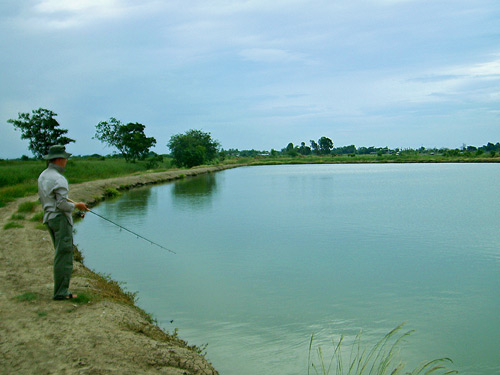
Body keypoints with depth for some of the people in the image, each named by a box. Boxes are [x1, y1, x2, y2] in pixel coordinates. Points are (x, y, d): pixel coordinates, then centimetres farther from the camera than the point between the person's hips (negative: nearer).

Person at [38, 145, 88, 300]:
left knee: (61, 254, 14)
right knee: (64, 255, -5)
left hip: (49, 217, 10)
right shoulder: (58, 179, -19)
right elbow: (63, 204, -22)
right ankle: (61, 292, -2)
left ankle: (61, 290, 16)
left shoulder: (43, 176, 12)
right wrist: (77, 205, -3)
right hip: (61, 218, -10)